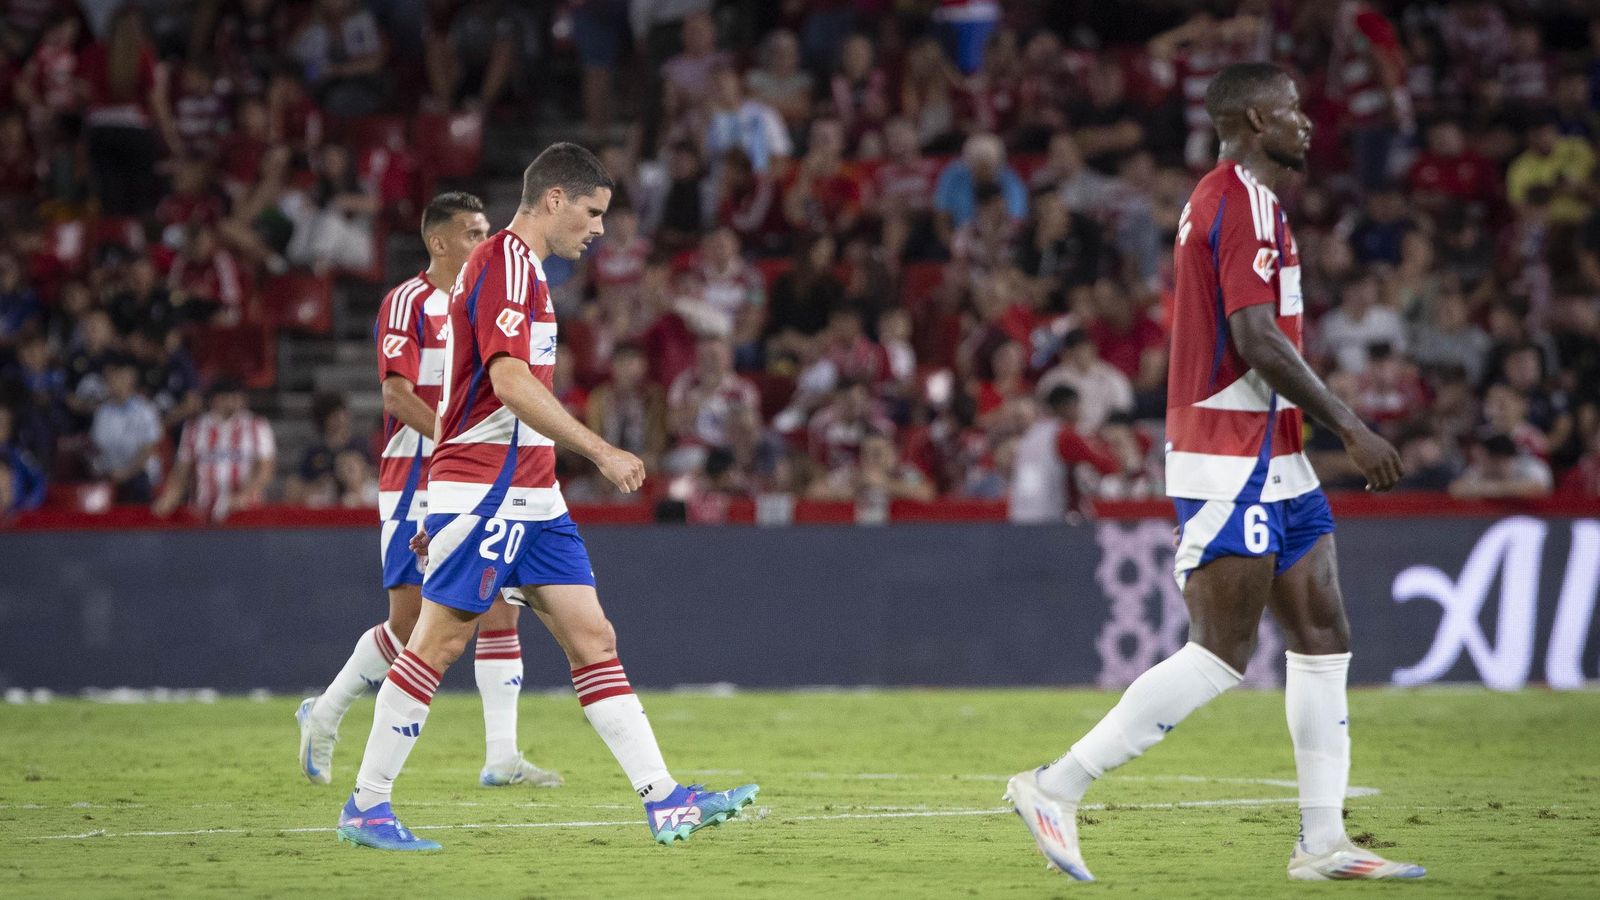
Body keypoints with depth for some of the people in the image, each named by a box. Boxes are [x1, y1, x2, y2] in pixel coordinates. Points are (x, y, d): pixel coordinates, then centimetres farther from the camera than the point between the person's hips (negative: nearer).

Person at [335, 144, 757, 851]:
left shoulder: (519, 267, 20)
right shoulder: (504, 264, -12)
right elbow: (509, 381, -24)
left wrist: (446, 509, 26)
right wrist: (601, 452, -25)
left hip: (531, 496, 10)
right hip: (485, 490, -10)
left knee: (593, 640, 3)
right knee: (439, 641, -5)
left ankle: (665, 802, -2)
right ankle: (365, 807, 3)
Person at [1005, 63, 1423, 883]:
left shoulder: (1221, 199, 18)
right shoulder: (1244, 203, -14)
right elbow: (1257, 340, -22)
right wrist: (1351, 429, -18)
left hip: (1270, 461, 11)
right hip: (1232, 461, -11)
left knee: (1323, 637, 7)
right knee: (1222, 654, -10)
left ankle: (1323, 843, 6)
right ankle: (1056, 787, -6)